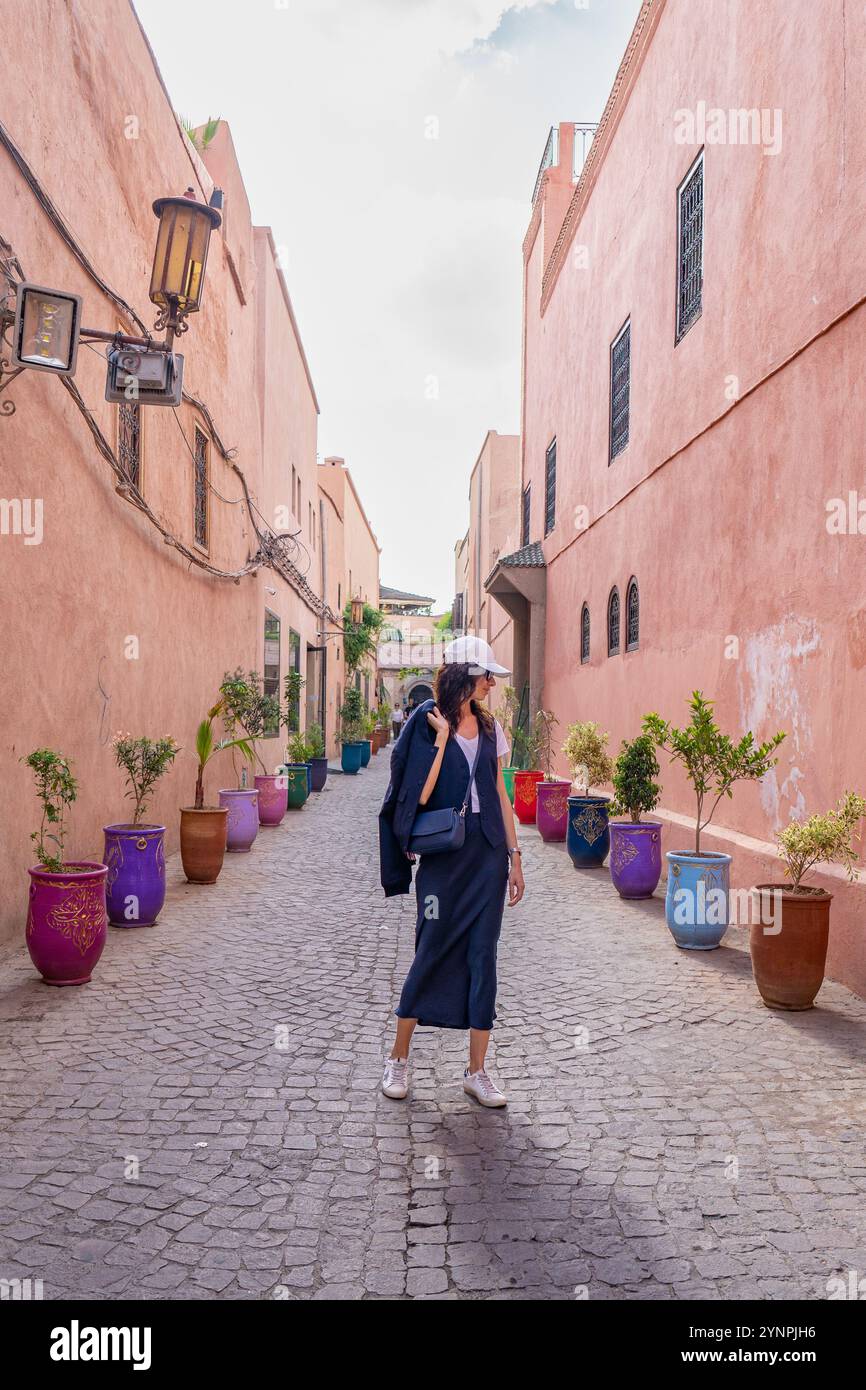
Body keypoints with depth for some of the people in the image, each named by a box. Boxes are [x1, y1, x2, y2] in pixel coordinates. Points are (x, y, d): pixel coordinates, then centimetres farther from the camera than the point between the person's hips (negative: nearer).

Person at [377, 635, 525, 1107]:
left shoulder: (489, 726, 10)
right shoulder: (426, 723, -6)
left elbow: (499, 793, 12)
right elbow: (420, 795, -15)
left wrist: (514, 856, 10)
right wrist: (443, 735, -14)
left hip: (488, 852, 5)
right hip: (443, 853, -4)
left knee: (483, 955, 6)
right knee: (432, 951, 2)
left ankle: (476, 1071, 16)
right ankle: (398, 1059, 21)